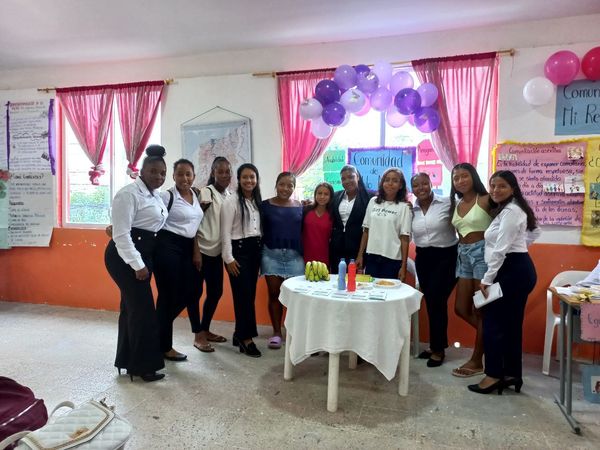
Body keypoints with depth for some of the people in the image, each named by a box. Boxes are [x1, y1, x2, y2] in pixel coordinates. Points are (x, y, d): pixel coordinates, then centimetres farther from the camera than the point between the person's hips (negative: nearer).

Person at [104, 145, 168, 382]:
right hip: (126, 257, -9)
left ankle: (128, 361, 27)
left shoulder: (155, 195, 12)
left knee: (132, 307, 15)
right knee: (143, 309, -5)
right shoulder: (129, 194, -15)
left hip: (143, 255, 9)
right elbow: (121, 234, -20)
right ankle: (143, 365, 7)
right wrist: (137, 265, -22)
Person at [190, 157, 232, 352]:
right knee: (196, 292, 0)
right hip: (201, 250, -7)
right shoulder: (206, 192, -10)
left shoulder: (229, 196, 8)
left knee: (216, 292, 11)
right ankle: (198, 335, 12)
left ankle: (205, 330, 27)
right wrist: (196, 251, -19)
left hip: (217, 251, 7)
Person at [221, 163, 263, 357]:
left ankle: (239, 333, 22)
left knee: (250, 294, 8)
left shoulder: (257, 201, 12)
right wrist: (229, 258, -13)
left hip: (255, 249, 6)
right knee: (243, 295, -5)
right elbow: (225, 232, -10)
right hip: (238, 249, -6)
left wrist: (261, 253, 12)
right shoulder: (231, 201, -7)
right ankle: (246, 338, 6)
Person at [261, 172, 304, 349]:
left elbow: (303, 231, 7)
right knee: (274, 294, 5)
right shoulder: (266, 205, 0)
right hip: (271, 254, 0)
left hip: (295, 255, 1)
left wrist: (304, 254, 0)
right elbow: (261, 230, 1)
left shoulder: (300, 207, 4)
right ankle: (276, 332, 15)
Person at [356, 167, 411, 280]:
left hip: (392, 259, -3)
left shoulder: (403, 207, -2)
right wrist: (360, 255, 7)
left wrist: (403, 266, -7)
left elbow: (404, 238, -4)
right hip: (372, 257, 3)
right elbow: (366, 231, 10)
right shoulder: (373, 201, 7)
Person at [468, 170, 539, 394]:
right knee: (511, 323, 13)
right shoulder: (506, 210, 17)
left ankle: (494, 375, 1)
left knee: (493, 321, -7)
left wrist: (486, 279, -17)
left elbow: (500, 250, -20)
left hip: (513, 271, -11)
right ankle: (512, 374, 20)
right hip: (517, 269, 11)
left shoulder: (510, 211, -15)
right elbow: (534, 231, 32)